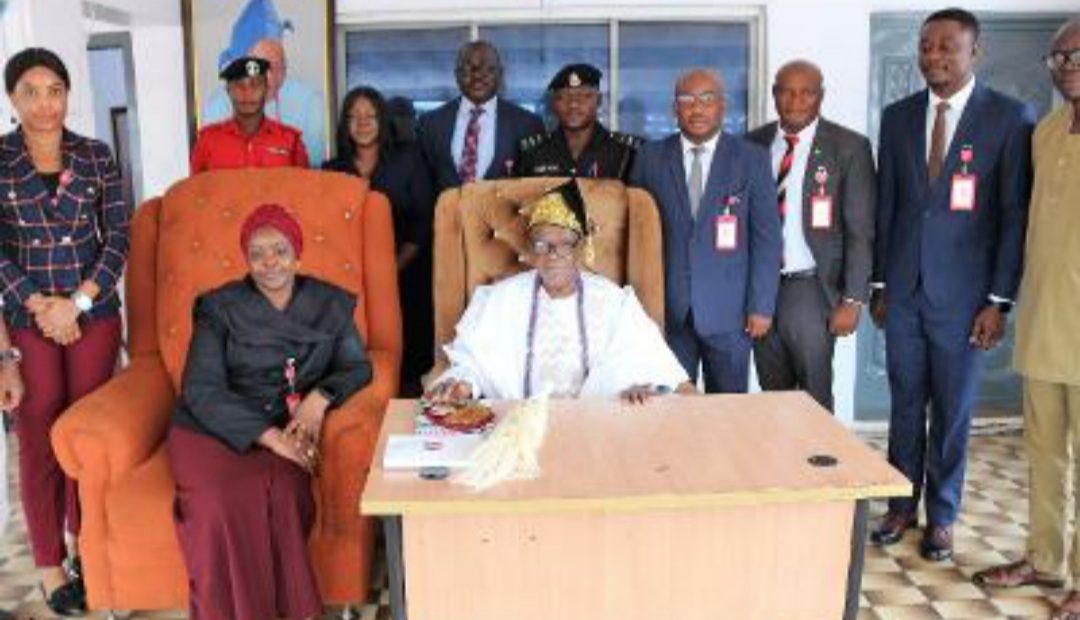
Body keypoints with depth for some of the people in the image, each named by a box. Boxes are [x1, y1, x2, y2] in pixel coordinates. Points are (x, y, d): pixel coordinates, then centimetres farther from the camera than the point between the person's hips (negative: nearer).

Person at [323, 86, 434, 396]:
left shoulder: (407, 159, 8)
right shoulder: (332, 169, 12)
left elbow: (423, 220, 3)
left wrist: (397, 266, -6)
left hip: (403, 277, -1)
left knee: (405, 357, -7)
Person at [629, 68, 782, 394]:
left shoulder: (752, 159, 2)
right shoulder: (650, 157, 5)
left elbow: (767, 237, 1)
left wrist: (761, 306, -4)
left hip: (729, 310, 0)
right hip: (667, 309, 1)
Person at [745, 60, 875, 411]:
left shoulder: (848, 147, -3)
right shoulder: (753, 144, 8)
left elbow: (861, 231, -5)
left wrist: (854, 300, -10)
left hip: (810, 289, -3)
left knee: (814, 401, 2)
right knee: (772, 397, 11)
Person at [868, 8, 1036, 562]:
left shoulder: (1011, 117, -4)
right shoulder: (898, 116, 6)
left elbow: (1015, 215, -6)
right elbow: (885, 205, 9)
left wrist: (999, 300, -9)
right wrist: (879, 283, 8)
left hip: (962, 293, -3)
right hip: (904, 288, 3)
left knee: (952, 410, 8)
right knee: (905, 405, 11)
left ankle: (941, 517, 24)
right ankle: (902, 507, 25)